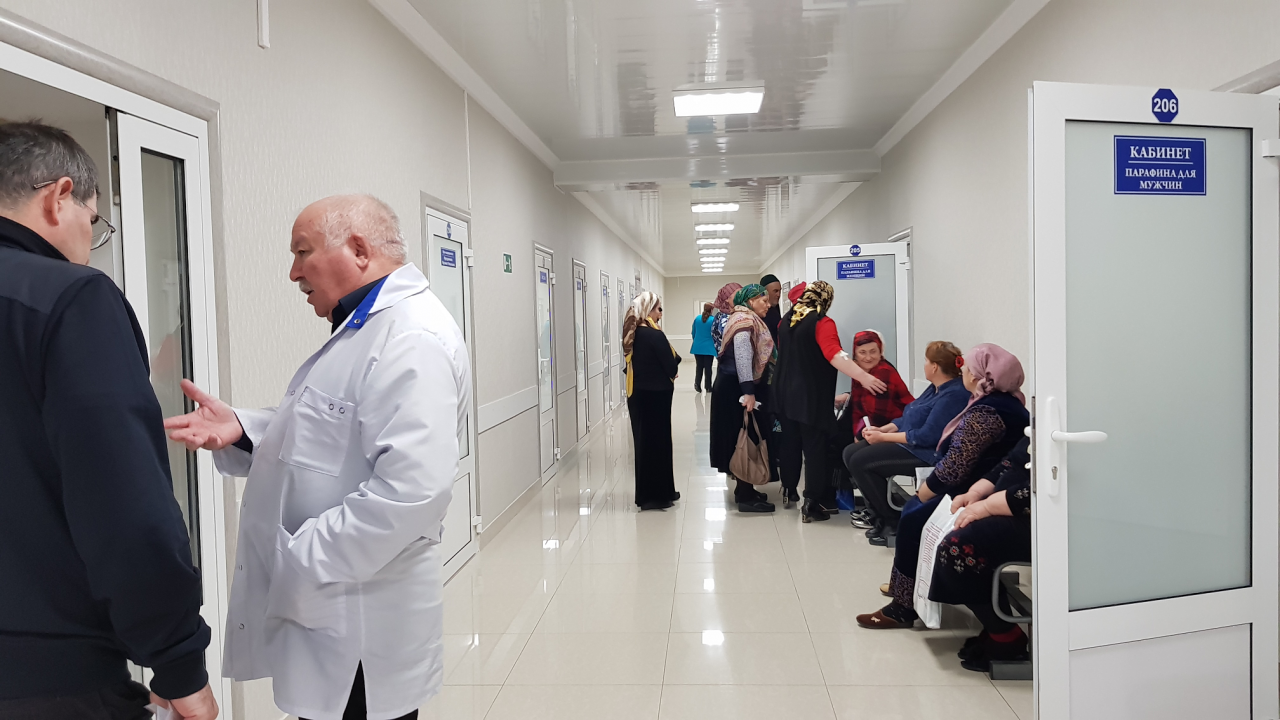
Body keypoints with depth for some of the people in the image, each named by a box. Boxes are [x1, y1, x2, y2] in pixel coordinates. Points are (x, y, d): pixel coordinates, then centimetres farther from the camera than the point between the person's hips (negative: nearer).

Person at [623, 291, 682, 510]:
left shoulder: (632, 334, 7)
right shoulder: (654, 335, -18)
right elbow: (671, 366, -16)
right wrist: (674, 362, 5)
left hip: (637, 393, 8)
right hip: (655, 395, -8)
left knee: (644, 441, 15)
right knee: (656, 442, 1)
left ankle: (647, 493, 24)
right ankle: (653, 495, 8)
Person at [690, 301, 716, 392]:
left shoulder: (697, 318, 1)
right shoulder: (713, 320, -10)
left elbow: (693, 333, 9)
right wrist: (714, 342, 17)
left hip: (697, 347, 3)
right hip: (709, 347, -3)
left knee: (699, 366, 11)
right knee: (708, 367, 5)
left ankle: (697, 385, 7)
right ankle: (708, 386, 11)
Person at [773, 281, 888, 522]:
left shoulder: (786, 320, 8)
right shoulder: (821, 322, -16)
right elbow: (835, 355, -31)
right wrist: (864, 377, -40)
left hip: (786, 393, 8)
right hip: (811, 396, -8)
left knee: (790, 442, 20)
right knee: (815, 448, -4)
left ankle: (789, 490, 32)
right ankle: (812, 504, -5)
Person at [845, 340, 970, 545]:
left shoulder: (953, 395, -20)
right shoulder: (936, 388, 12)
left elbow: (926, 436, -24)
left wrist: (883, 437, -17)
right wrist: (884, 429, 2)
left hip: (925, 453, -11)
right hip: (908, 444, 11)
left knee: (860, 462, -18)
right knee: (850, 453, 3)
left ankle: (893, 521, -6)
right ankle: (877, 512, 13)